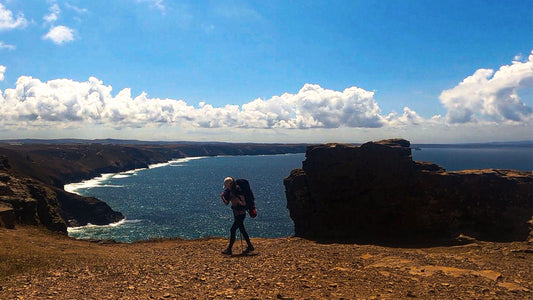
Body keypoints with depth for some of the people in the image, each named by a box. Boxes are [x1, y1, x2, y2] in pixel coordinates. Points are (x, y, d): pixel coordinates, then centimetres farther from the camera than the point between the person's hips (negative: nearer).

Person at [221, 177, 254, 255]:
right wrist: (222, 197, -3)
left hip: (241, 213, -9)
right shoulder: (229, 191, 7)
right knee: (242, 230, 14)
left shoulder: (238, 190, -18)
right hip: (236, 213, 9)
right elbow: (227, 203, 10)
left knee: (232, 230, -8)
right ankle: (250, 246, 24)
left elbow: (244, 203, -18)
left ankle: (229, 249, -2)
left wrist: (238, 201, -30)